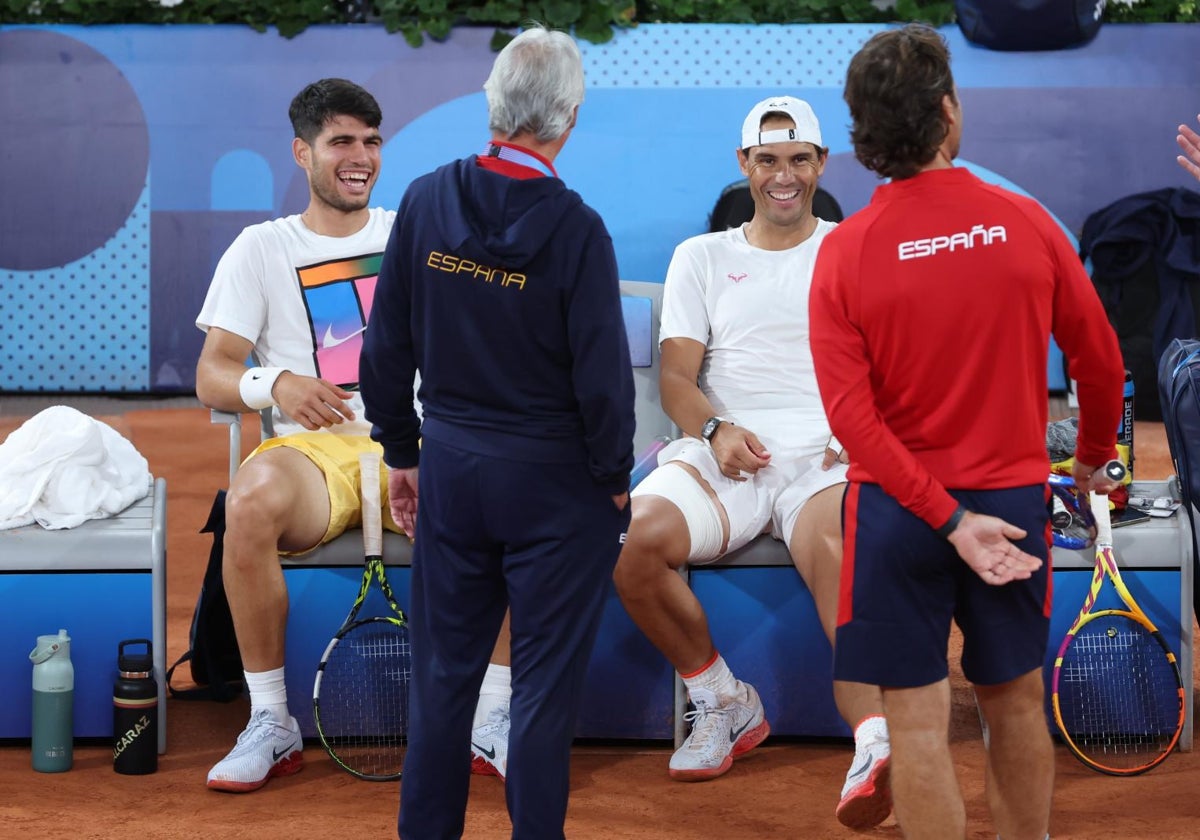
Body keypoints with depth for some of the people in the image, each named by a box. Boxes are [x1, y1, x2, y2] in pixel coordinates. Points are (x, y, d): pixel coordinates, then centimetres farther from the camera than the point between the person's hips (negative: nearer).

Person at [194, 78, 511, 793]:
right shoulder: (262, 249, 13)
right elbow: (212, 377, 6)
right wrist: (275, 383, -19)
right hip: (318, 447, -1)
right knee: (253, 497, -38)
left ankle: (495, 714, -19)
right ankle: (271, 723, -22)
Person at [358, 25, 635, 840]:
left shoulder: (425, 201, -4)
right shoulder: (575, 228, -16)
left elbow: (387, 347, 3)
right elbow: (602, 376, -13)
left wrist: (402, 452, 14)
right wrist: (616, 482, 0)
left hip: (450, 467, 4)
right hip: (554, 477, -4)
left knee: (444, 670, 15)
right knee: (545, 680, 5)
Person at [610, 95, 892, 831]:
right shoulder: (700, 258, 21)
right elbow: (677, 375, 11)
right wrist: (715, 430, -11)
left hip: (825, 456, -2)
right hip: (726, 452, 2)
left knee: (836, 550, -38)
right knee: (637, 537, -29)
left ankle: (876, 746, -53)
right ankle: (724, 704, -6)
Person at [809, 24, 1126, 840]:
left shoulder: (844, 252, -9)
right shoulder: (1026, 223, -8)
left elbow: (851, 412, -14)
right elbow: (1101, 361, 2)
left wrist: (949, 520, -13)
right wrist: (1094, 459, 19)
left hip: (896, 507, -1)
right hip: (1014, 496, 1)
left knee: (919, 723, 4)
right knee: (1016, 703, 18)